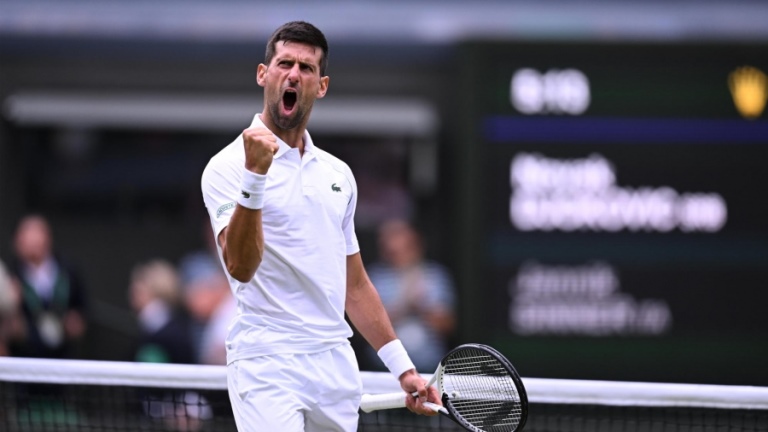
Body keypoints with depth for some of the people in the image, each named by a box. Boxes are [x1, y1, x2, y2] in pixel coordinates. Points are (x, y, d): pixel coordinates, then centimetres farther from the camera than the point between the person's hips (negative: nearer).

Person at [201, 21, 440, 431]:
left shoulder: (338, 174, 17)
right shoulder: (228, 167, -5)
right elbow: (241, 266, -20)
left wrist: (403, 367, 19)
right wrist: (255, 177, -31)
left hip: (336, 366, 7)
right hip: (267, 365, -7)